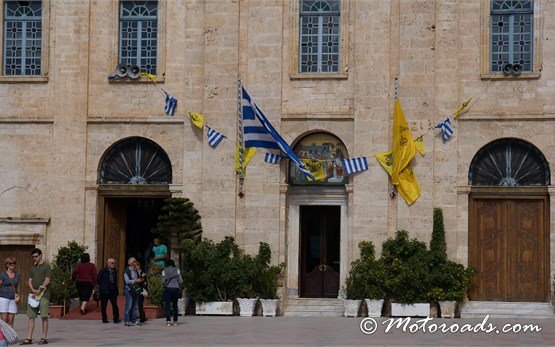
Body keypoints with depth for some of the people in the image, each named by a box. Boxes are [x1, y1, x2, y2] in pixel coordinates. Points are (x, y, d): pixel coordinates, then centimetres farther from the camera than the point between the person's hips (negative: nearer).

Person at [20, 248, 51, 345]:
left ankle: (44, 338, 1)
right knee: (31, 316, 2)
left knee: (44, 317, -4)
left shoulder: (46, 267, 1)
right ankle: (29, 338, 3)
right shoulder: (32, 268, 18)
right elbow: (30, 281, 12)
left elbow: (47, 280, -7)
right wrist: (33, 290, -8)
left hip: (44, 295, -5)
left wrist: (40, 290, -15)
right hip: (33, 294, 5)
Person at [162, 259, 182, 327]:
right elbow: (180, 281, 0)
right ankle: (175, 321, 13)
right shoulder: (177, 270, 2)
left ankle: (168, 321, -16)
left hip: (167, 288, -1)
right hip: (175, 288, 1)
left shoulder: (164, 271, 2)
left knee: (167, 305, -2)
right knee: (175, 305, 12)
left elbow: (163, 282, 0)